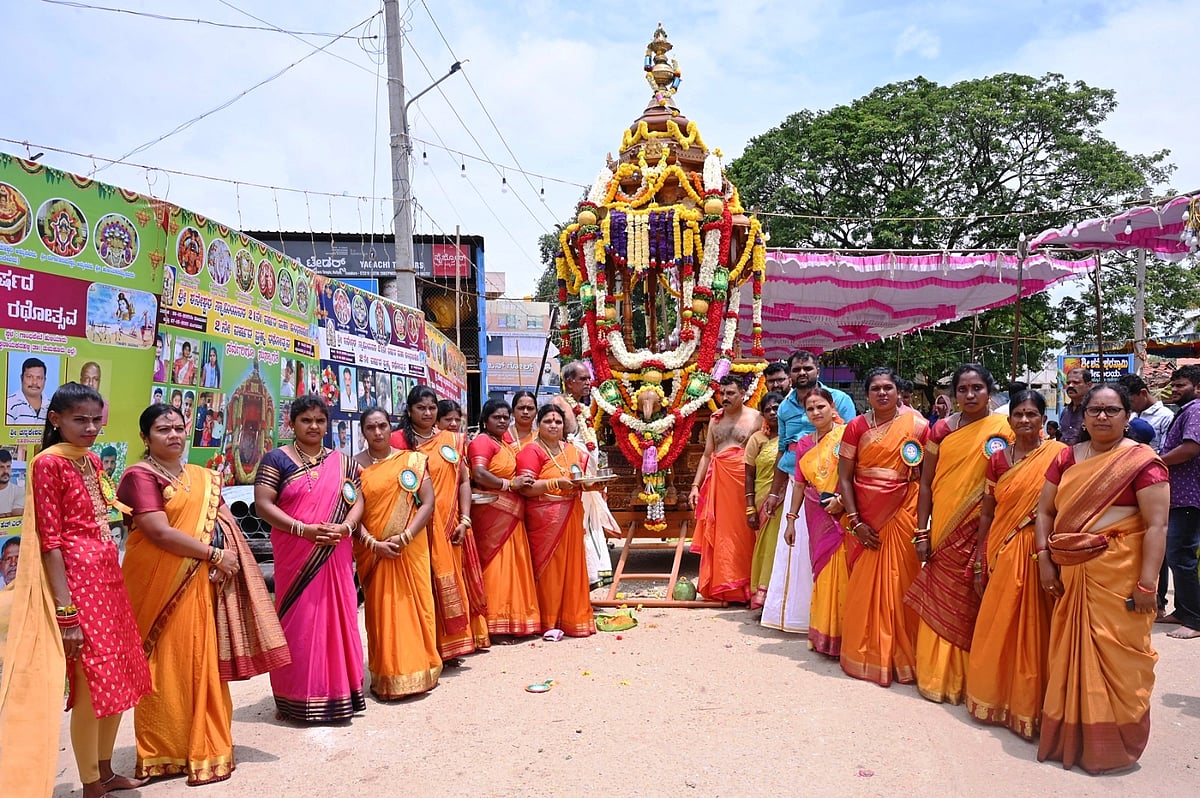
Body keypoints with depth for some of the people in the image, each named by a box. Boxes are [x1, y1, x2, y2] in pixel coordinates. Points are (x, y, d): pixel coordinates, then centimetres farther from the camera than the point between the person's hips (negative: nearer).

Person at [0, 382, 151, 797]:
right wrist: (66, 613, -18)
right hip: (75, 580, -8)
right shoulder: (48, 463, -11)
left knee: (120, 677, 15)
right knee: (92, 683, 0)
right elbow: (50, 540, -15)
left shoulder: (93, 461, 12)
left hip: (108, 577, 8)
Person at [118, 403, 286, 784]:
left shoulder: (204, 478, 15)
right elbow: (159, 532, -18)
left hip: (199, 584, 6)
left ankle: (203, 747, 18)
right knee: (167, 666, 1)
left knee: (200, 662, 8)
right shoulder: (140, 476, -7)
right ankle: (166, 752, 13)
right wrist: (214, 555, -13)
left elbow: (224, 527, 12)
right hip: (160, 585, -6)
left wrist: (227, 560, -8)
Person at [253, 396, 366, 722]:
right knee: (299, 622, 0)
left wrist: (345, 527, -12)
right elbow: (263, 505, -8)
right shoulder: (277, 459, 0)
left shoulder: (341, 462, 12)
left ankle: (339, 692, 18)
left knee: (338, 618, 6)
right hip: (295, 558, -3)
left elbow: (357, 501, 9)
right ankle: (300, 698, 11)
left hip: (336, 558, 4)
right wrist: (305, 529, -18)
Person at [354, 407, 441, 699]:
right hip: (373, 551, 0)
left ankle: (418, 669, 16)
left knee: (414, 606, 3)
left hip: (411, 549, 1)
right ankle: (386, 676, 12)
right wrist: (373, 543, -16)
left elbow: (428, 502, -3)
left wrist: (405, 537, -14)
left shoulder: (412, 460, 3)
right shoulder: (355, 465, 2)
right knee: (380, 610, 2)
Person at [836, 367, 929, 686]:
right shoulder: (856, 427, 1)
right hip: (864, 519, 1)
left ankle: (899, 657, 17)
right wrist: (855, 521, -9)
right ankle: (863, 655, 21)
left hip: (902, 515, -1)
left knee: (897, 585, 3)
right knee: (864, 586, 7)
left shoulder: (917, 425, -1)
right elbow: (844, 476, -1)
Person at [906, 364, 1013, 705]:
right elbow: (926, 483, 5)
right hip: (943, 529, 2)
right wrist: (922, 533, 1)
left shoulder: (1004, 428, -1)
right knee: (938, 602, 7)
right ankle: (936, 674, 20)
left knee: (970, 604, 3)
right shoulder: (941, 430, 4)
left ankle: (967, 677, 18)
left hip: (981, 531, -2)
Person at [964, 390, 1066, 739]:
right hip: (1002, 552, 4)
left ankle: (1030, 702, 17)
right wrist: (980, 561, 8)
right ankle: (997, 695, 25)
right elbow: (986, 513, 10)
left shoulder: (1059, 454, -4)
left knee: (1033, 628, 2)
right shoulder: (998, 459, 8)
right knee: (997, 628, 10)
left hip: (1040, 551, -4)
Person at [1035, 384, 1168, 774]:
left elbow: (1157, 526, -11)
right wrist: (1044, 561, 0)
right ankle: (1071, 733, 27)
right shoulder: (1067, 458, 9)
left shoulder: (1142, 461, -6)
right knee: (1070, 652, 11)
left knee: (1115, 654, 2)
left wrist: (1147, 583, -16)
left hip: (1118, 576, -5)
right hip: (1070, 572, 5)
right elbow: (1045, 511, 10)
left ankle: (1113, 743, 18)